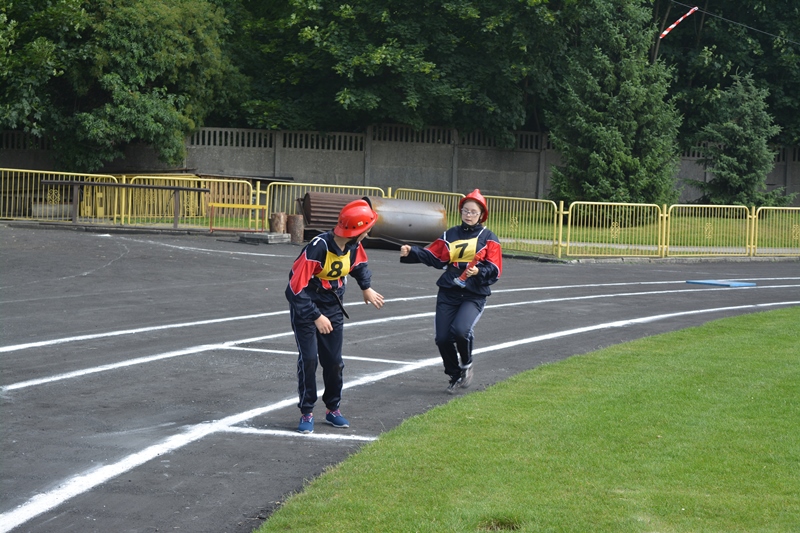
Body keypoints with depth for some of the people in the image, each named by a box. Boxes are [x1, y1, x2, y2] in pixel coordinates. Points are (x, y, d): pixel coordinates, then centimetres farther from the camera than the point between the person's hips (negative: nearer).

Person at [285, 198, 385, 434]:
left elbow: (359, 263, 20)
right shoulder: (318, 248, -30)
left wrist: (367, 288, 8)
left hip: (332, 308, 6)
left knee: (334, 361, 8)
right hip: (305, 308, -6)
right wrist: (316, 317, -26)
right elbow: (297, 287, -28)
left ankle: (333, 409, 25)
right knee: (309, 359, -11)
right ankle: (307, 413, 1)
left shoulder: (354, 246, -7)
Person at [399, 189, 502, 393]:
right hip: (448, 293, 4)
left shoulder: (488, 238, 3)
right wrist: (411, 252, -9)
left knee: (460, 330, -27)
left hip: (474, 295, -4)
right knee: (442, 338, -4)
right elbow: (432, 255, 6)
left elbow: (495, 270, -5)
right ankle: (455, 376, 21)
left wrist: (479, 271, -24)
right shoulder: (451, 235, 15)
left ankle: (466, 365, 4)